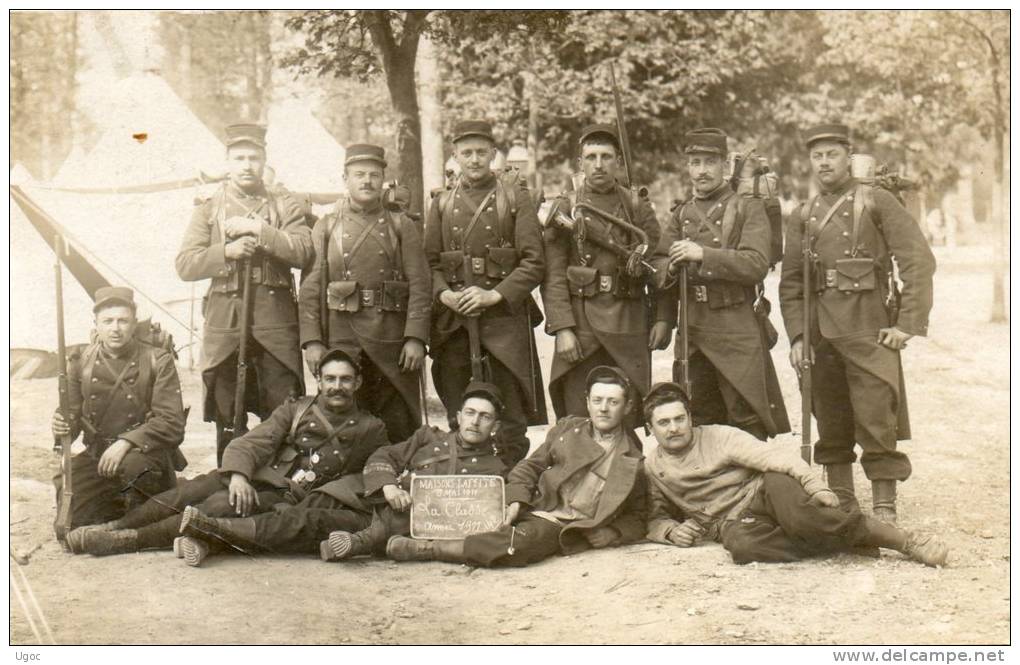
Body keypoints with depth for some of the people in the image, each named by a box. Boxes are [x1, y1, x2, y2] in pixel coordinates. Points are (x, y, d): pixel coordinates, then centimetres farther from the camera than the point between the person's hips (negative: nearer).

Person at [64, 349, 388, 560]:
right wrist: (238, 474, -18)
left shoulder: (370, 429, 10)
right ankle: (113, 527, -22)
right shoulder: (295, 409, 14)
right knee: (194, 489, -25)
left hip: (289, 503, -3)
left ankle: (126, 540, -28)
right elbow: (253, 442, 2)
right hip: (254, 480, 4)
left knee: (222, 505, -30)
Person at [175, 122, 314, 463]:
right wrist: (227, 252, -12)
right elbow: (185, 265, 2)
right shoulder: (208, 208, 12)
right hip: (224, 323, 1)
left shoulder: (286, 206, 12)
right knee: (228, 421, 5)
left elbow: (303, 252, -6)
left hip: (276, 322, 0)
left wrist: (258, 230, -12)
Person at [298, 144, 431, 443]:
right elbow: (310, 288, 5)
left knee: (401, 424, 3)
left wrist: (415, 338, -10)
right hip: (341, 337, 0)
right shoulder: (326, 227, 10)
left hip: (394, 338, 0)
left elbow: (420, 284, 0)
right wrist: (312, 341, -5)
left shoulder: (402, 226, 8)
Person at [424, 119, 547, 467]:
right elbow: (429, 261, 11)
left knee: (510, 415, -1)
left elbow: (534, 262, -3)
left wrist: (494, 295, -13)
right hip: (453, 319, 3)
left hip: (505, 316, -2)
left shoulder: (514, 197, 4)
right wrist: (444, 294, -8)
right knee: (458, 418, 7)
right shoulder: (442, 202, 13)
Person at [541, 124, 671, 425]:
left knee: (629, 419, 6)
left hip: (630, 326, 2)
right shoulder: (564, 208, 3)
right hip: (580, 325, -1)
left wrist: (663, 318, -1)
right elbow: (553, 275, -3)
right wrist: (562, 329, -11)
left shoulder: (637, 206, 8)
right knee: (579, 422, 0)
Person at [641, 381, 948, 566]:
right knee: (741, 544, -37)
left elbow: (775, 456, -8)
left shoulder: (720, 438, 2)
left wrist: (816, 486, -24)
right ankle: (843, 543, -27)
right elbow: (655, 518, 20)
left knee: (789, 503, -37)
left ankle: (907, 540, -28)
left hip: (761, 493, -1)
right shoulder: (652, 468, 12)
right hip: (734, 522, 1)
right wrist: (671, 530, -5)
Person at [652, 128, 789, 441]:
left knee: (747, 421, -4)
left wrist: (703, 255, -21)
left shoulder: (748, 208, 1)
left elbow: (757, 264, -12)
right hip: (691, 332, 5)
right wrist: (671, 267, -12)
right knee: (695, 424, 9)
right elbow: (658, 267, 12)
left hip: (738, 332, -4)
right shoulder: (681, 214, 16)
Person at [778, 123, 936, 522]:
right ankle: (839, 502, 19)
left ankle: (884, 510, 0)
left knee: (877, 420, -7)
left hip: (868, 328, -4)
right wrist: (797, 335, 1)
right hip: (820, 332, 4)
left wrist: (908, 324, -10)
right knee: (831, 424, 9)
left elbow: (919, 261, -4)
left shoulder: (876, 202, 1)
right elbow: (790, 281, 12)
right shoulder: (803, 217, 14)